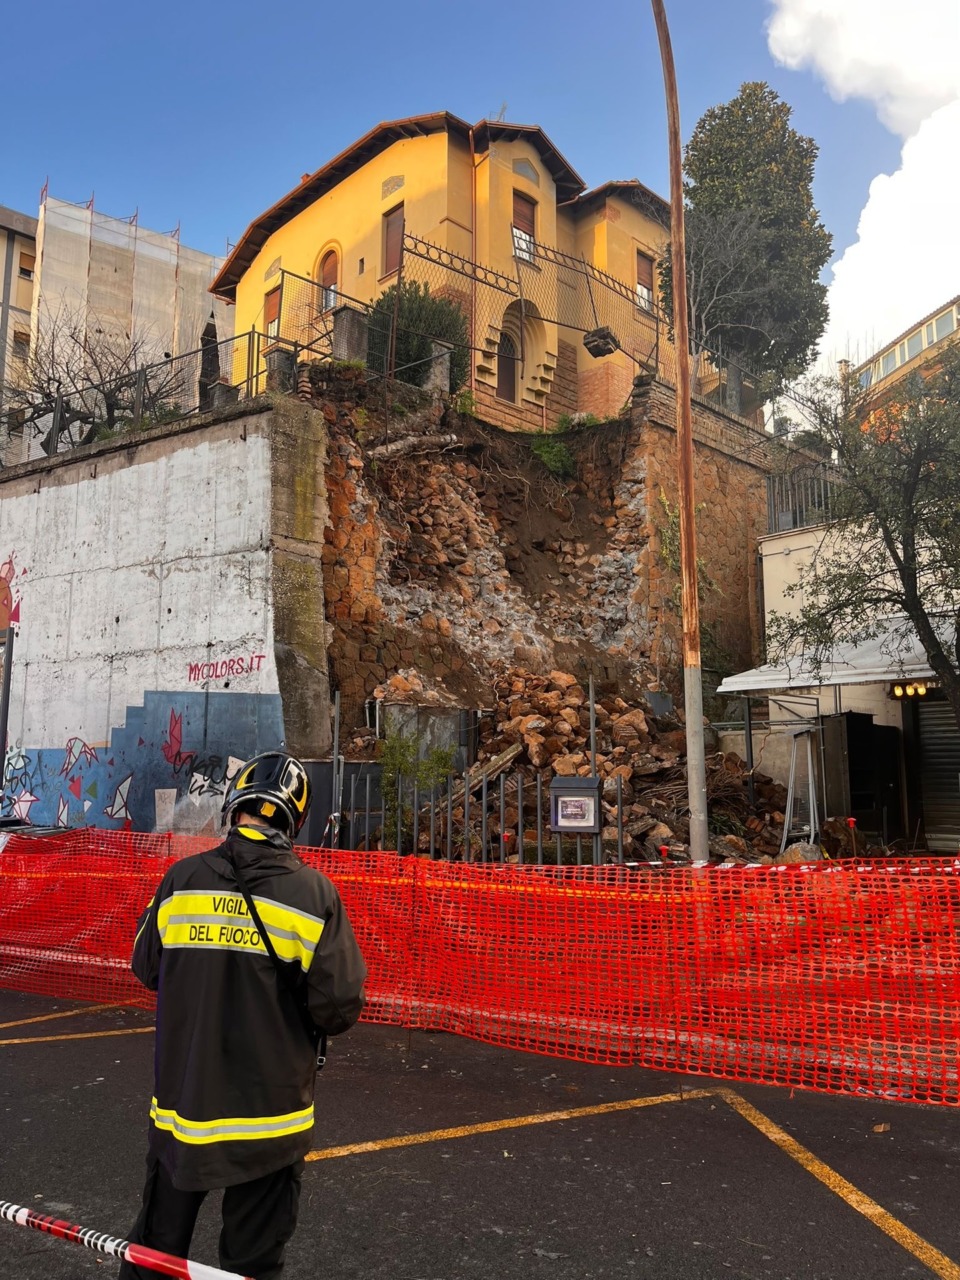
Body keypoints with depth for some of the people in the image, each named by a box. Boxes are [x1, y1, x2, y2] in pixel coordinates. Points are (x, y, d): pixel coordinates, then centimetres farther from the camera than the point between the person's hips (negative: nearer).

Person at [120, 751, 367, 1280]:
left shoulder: (181, 878, -9)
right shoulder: (313, 892, -16)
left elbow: (147, 969, 5)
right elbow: (339, 1007, -15)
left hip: (181, 1102, 2)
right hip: (269, 1115, -2)